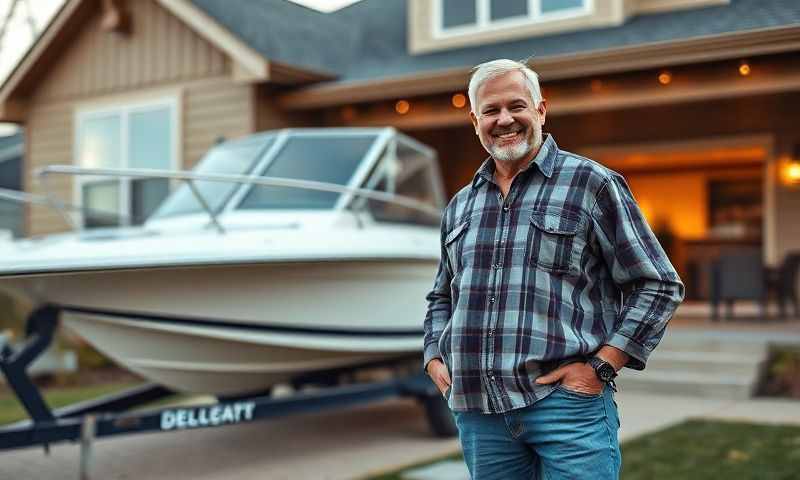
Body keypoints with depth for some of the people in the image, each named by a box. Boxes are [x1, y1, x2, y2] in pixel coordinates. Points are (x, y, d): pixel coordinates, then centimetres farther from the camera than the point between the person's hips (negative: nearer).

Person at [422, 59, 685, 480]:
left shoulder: (592, 185, 1)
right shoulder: (459, 207, 16)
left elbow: (658, 286, -1)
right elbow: (441, 297, 28)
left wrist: (600, 366, -9)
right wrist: (436, 359, 11)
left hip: (567, 401, -4)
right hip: (477, 411, 5)